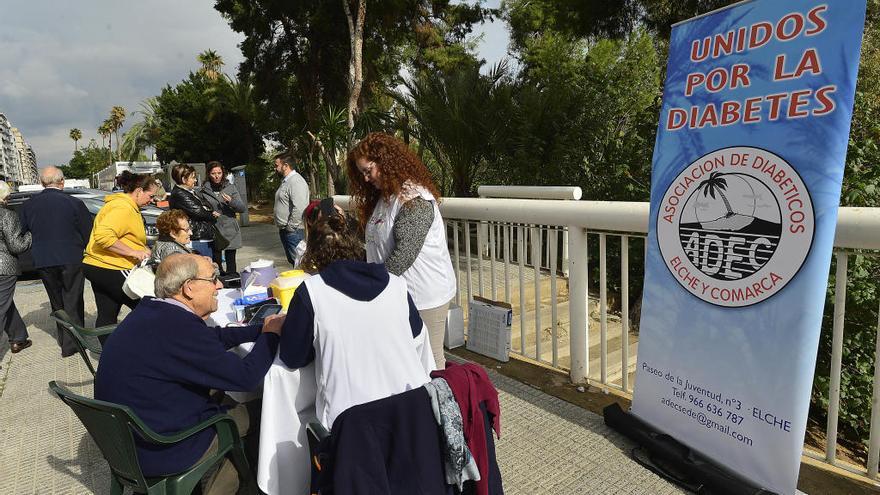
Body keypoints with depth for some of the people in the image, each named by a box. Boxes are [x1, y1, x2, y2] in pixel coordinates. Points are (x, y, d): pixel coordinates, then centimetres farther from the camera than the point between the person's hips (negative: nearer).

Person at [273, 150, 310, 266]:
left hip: (294, 231, -11)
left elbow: (299, 209, -27)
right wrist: (282, 228, 18)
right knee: (292, 261, 16)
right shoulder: (285, 181, 17)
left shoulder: (296, 181, -17)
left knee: (298, 262, -7)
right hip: (285, 230, 11)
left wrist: (290, 227, -20)